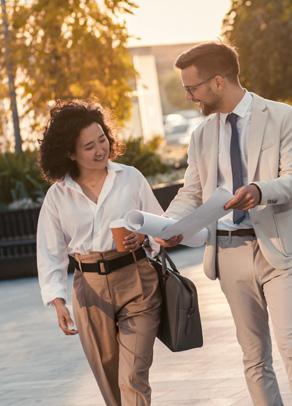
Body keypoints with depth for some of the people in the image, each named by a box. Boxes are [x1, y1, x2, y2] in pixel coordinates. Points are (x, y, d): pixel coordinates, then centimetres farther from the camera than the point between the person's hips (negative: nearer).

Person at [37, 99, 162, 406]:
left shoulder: (130, 178, 1)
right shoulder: (58, 195, 2)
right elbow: (50, 253, 3)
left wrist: (144, 237, -15)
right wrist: (57, 301, -8)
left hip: (136, 281, -2)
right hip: (90, 288, 2)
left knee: (133, 378, -10)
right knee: (110, 380, 12)